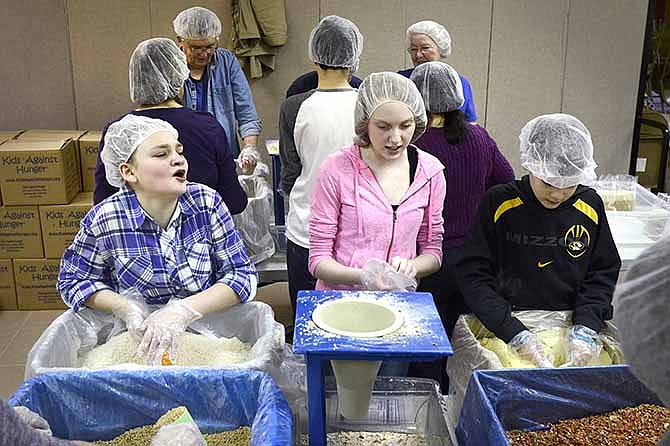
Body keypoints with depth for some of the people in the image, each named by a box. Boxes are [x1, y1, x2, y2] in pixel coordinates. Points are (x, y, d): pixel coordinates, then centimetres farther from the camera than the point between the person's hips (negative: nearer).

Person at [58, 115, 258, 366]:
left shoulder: (206, 202, -4)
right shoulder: (104, 220, -7)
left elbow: (243, 274, -3)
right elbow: (72, 281, 8)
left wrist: (184, 311, -19)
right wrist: (126, 308, -12)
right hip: (139, 339, -1)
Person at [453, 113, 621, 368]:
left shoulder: (590, 206, 5)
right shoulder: (499, 203, -5)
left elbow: (604, 274, 10)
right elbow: (472, 273, -8)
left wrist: (585, 330, -7)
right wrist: (516, 334, -16)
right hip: (503, 326, -2)